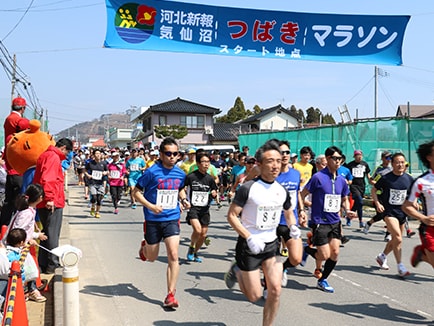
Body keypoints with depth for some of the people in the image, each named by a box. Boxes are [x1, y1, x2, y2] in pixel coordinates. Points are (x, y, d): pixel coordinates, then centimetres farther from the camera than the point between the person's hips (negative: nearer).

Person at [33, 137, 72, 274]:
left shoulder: (45, 155, 18)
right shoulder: (53, 157, -14)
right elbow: (47, 178, -25)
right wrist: (49, 198, -26)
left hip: (43, 203, 10)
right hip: (53, 203, -10)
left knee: (47, 233, 17)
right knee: (52, 235, -2)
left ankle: (43, 263, 24)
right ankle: (52, 265, 4)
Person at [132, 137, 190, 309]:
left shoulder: (180, 174, 2)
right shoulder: (152, 172, -12)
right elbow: (136, 192, -8)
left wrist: (184, 200, 1)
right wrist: (150, 206, -22)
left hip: (172, 219, 2)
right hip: (153, 220, -2)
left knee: (173, 256, -11)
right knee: (152, 257, 14)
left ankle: (170, 295, -1)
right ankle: (144, 246, 52)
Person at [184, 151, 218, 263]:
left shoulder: (210, 179, 4)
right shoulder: (190, 177, -8)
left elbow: (214, 194, 15)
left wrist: (214, 194, -7)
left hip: (205, 209, 5)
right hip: (192, 207, -4)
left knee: (203, 234, 6)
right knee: (197, 230, -22)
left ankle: (195, 253, 29)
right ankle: (191, 248, 6)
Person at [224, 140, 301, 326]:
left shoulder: (282, 191, 2)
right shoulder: (248, 188, -16)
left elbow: (288, 213, 19)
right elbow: (231, 216, -14)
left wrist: (293, 226, -4)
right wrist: (249, 238, -22)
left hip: (271, 244, 5)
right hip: (249, 246, -5)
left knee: (275, 290, -3)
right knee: (254, 296, 1)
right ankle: (237, 271, 30)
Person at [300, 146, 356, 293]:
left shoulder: (341, 180, 6)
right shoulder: (318, 177, -13)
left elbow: (344, 199, 19)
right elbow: (302, 195, -8)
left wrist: (348, 211, 1)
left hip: (335, 222, 6)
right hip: (320, 222, -6)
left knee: (335, 253, 2)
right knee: (325, 255, -7)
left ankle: (322, 281, 21)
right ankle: (306, 249, 25)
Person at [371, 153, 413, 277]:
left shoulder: (409, 179, 2)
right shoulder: (386, 178, -10)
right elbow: (373, 189, 2)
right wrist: (377, 203, -11)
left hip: (402, 212, 6)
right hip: (389, 212, -5)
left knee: (395, 240, 16)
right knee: (398, 238, -20)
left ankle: (382, 256, 41)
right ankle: (400, 267, -11)